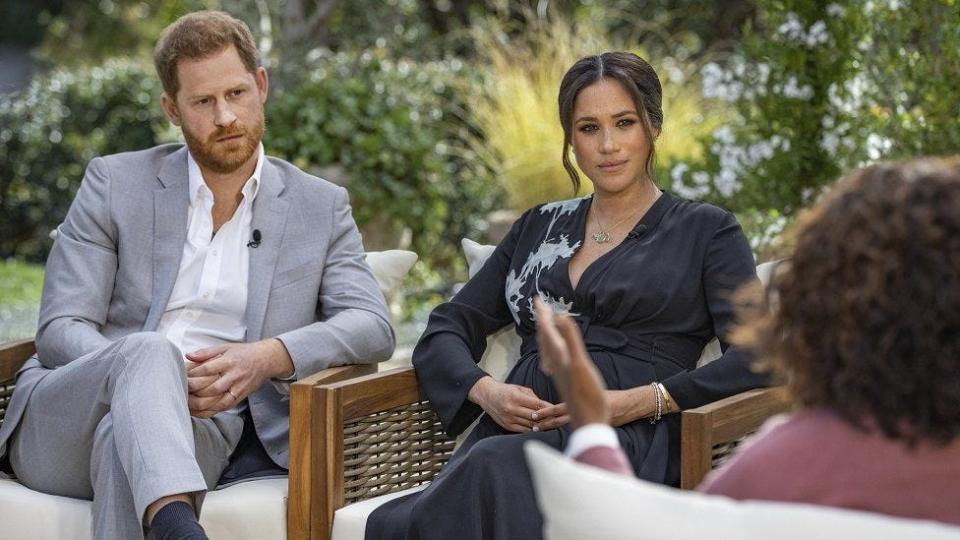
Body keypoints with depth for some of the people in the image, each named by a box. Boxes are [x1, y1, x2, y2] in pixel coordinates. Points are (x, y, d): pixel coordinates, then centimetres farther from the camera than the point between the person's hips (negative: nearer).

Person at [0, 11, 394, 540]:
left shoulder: (320, 207, 14)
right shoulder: (115, 183, 10)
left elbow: (372, 327, 2)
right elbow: (60, 331, 2)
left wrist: (268, 357, -19)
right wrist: (161, 379, -19)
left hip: (205, 431, 0)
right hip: (66, 426, 0)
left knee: (125, 434, -38)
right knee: (150, 351, -38)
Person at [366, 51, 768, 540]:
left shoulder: (706, 230, 13)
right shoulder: (539, 227, 25)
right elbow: (445, 331, 20)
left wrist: (639, 402, -13)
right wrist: (486, 391, -2)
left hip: (630, 440, -2)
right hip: (513, 432, 2)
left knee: (495, 467, -37)